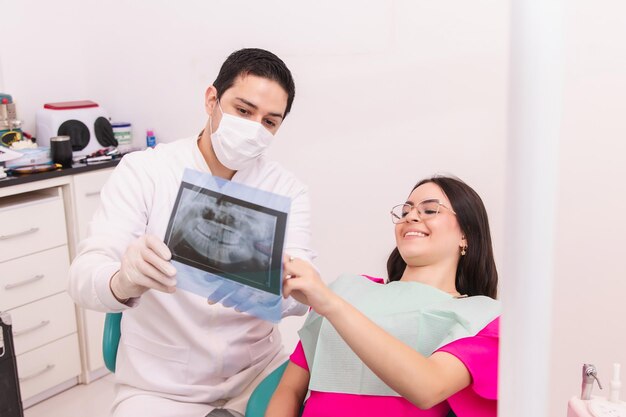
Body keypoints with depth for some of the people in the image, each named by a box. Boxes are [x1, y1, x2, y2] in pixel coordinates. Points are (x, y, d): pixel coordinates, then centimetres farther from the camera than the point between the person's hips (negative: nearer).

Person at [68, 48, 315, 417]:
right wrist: (124, 281, -41)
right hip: (161, 387, -1)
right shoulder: (142, 171, -9)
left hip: (258, 372, 2)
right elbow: (84, 277, -18)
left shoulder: (288, 189, -3)